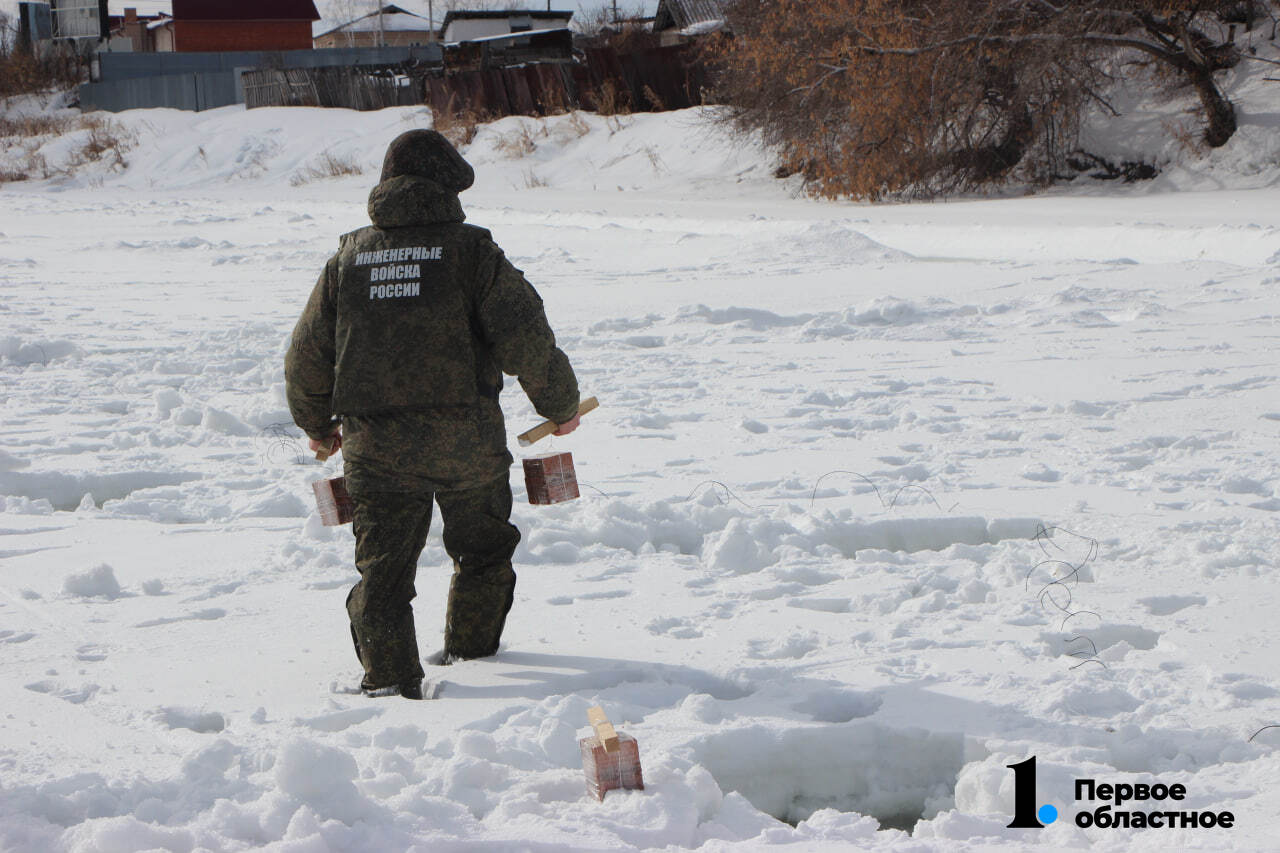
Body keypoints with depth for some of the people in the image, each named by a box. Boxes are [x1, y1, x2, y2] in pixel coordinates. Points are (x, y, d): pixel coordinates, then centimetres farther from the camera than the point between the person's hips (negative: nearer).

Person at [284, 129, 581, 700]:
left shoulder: (348, 258, 8)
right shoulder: (471, 252, -3)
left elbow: (307, 354, 13)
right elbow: (526, 340, -7)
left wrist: (317, 424, 30)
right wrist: (560, 406, 8)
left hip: (374, 440, 1)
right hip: (466, 435, -1)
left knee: (383, 561, 5)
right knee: (483, 544, 23)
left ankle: (388, 671, -8)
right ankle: (472, 643, 34)